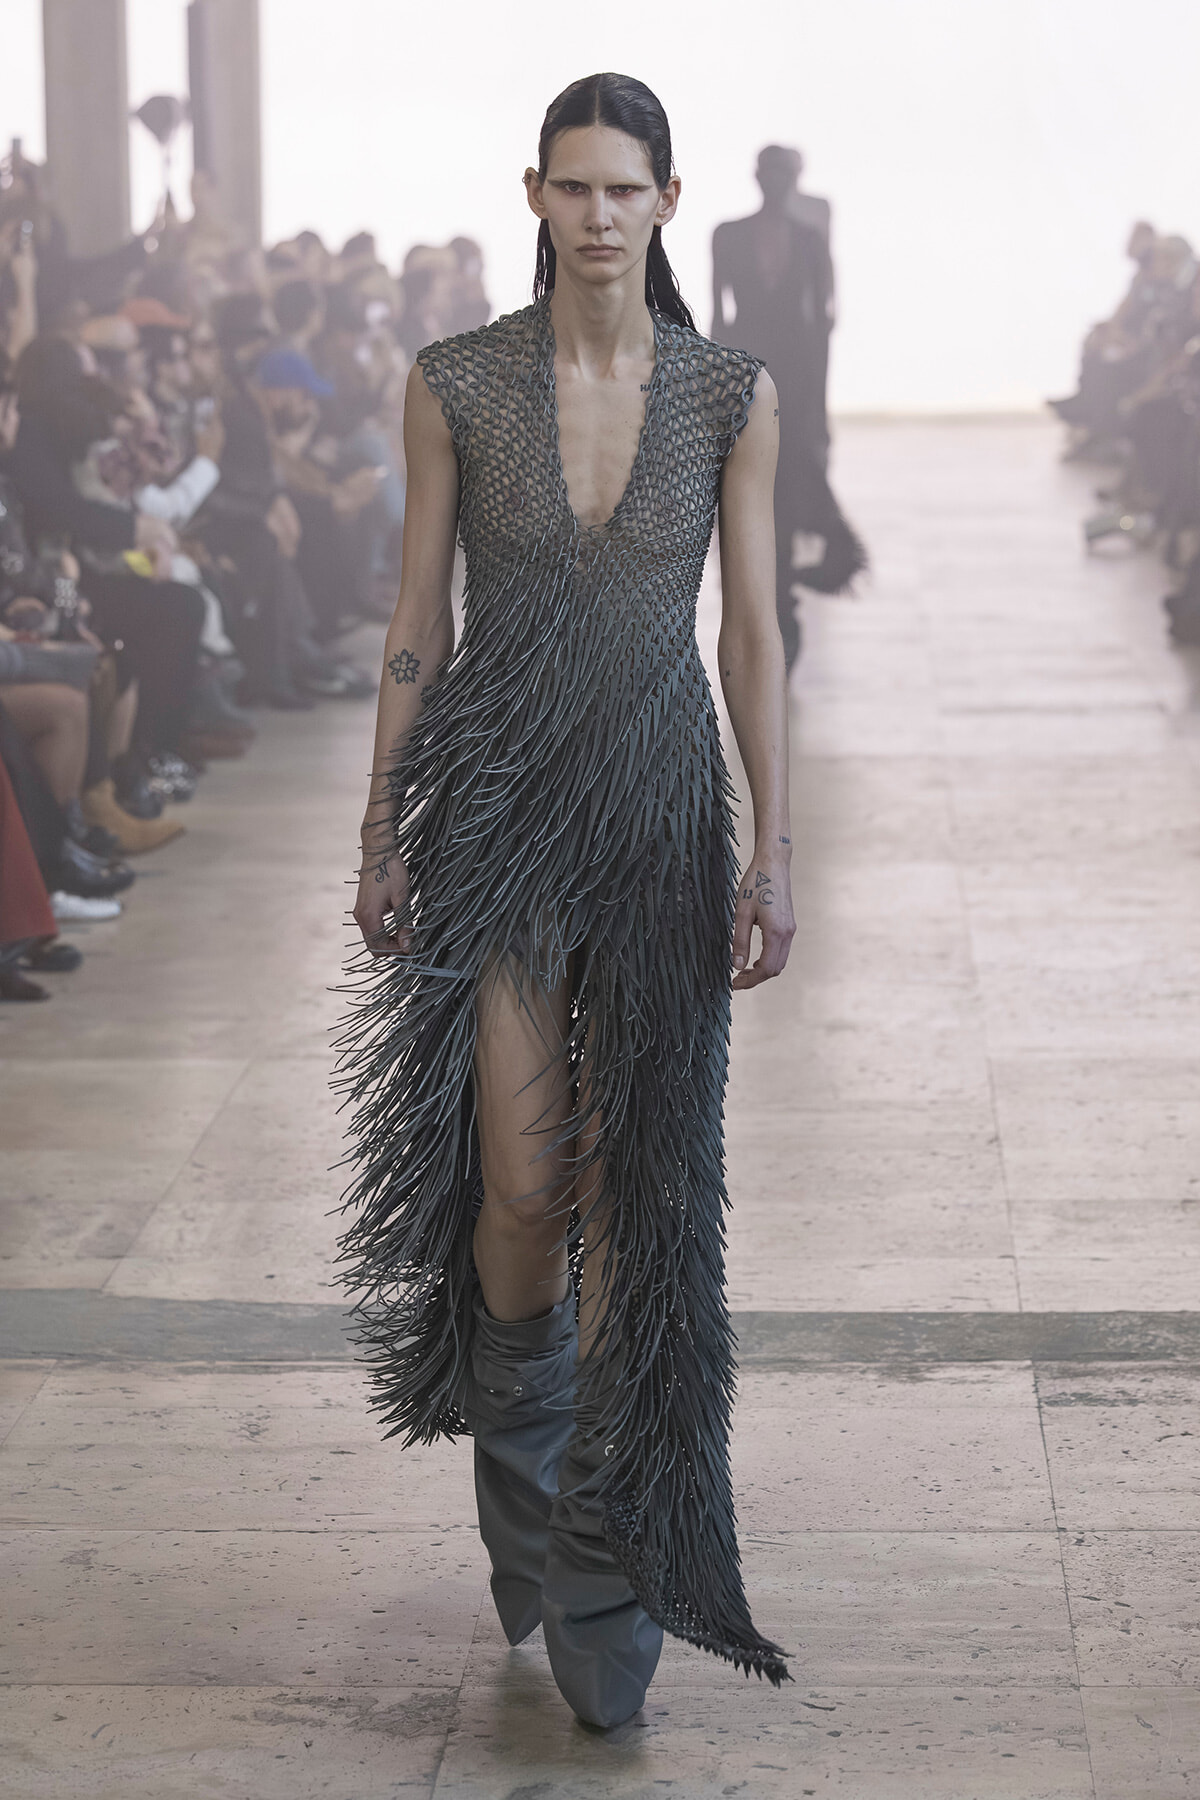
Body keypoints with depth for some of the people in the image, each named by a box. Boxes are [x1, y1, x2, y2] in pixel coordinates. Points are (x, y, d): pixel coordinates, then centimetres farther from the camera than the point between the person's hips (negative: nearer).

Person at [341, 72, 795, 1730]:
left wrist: (774, 856, -6)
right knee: (524, 1185, -5)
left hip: (657, 813, 1)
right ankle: (517, 1453, 27)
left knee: (642, 1186, -1)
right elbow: (417, 628, 3)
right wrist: (380, 839, 3)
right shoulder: (455, 386, -2)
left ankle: (610, 1574, 10)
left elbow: (754, 633, 0)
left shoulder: (733, 393, -1)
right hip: (493, 803, 0)